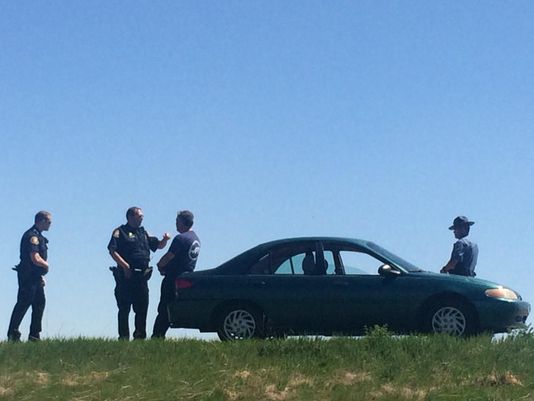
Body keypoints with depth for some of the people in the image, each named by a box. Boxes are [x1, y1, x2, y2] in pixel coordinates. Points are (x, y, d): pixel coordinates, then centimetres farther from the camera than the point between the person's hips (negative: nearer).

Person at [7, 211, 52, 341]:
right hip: (28, 276, -10)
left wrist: (41, 276, 17)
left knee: (40, 303, 11)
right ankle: (12, 334, -5)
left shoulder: (38, 236, 18)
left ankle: (34, 335, 15)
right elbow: (35, 259, -24)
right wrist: (46, 265, -5)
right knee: (23, 303, -8)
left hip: (35, 277, 10)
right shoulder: (32, 236, -16)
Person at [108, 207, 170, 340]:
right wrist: (125, 266, -19)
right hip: (126, 275, -6)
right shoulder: (120, 232, 1)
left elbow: (158, 245, 22)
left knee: (142, 308, 6)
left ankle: (140, 336, 12)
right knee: (124, 309, -2)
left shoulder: (143, 233, 20)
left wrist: (165, 240, -1)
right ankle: (124, 337, 0)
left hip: (142, 276, 6)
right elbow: (112, 250, -10)